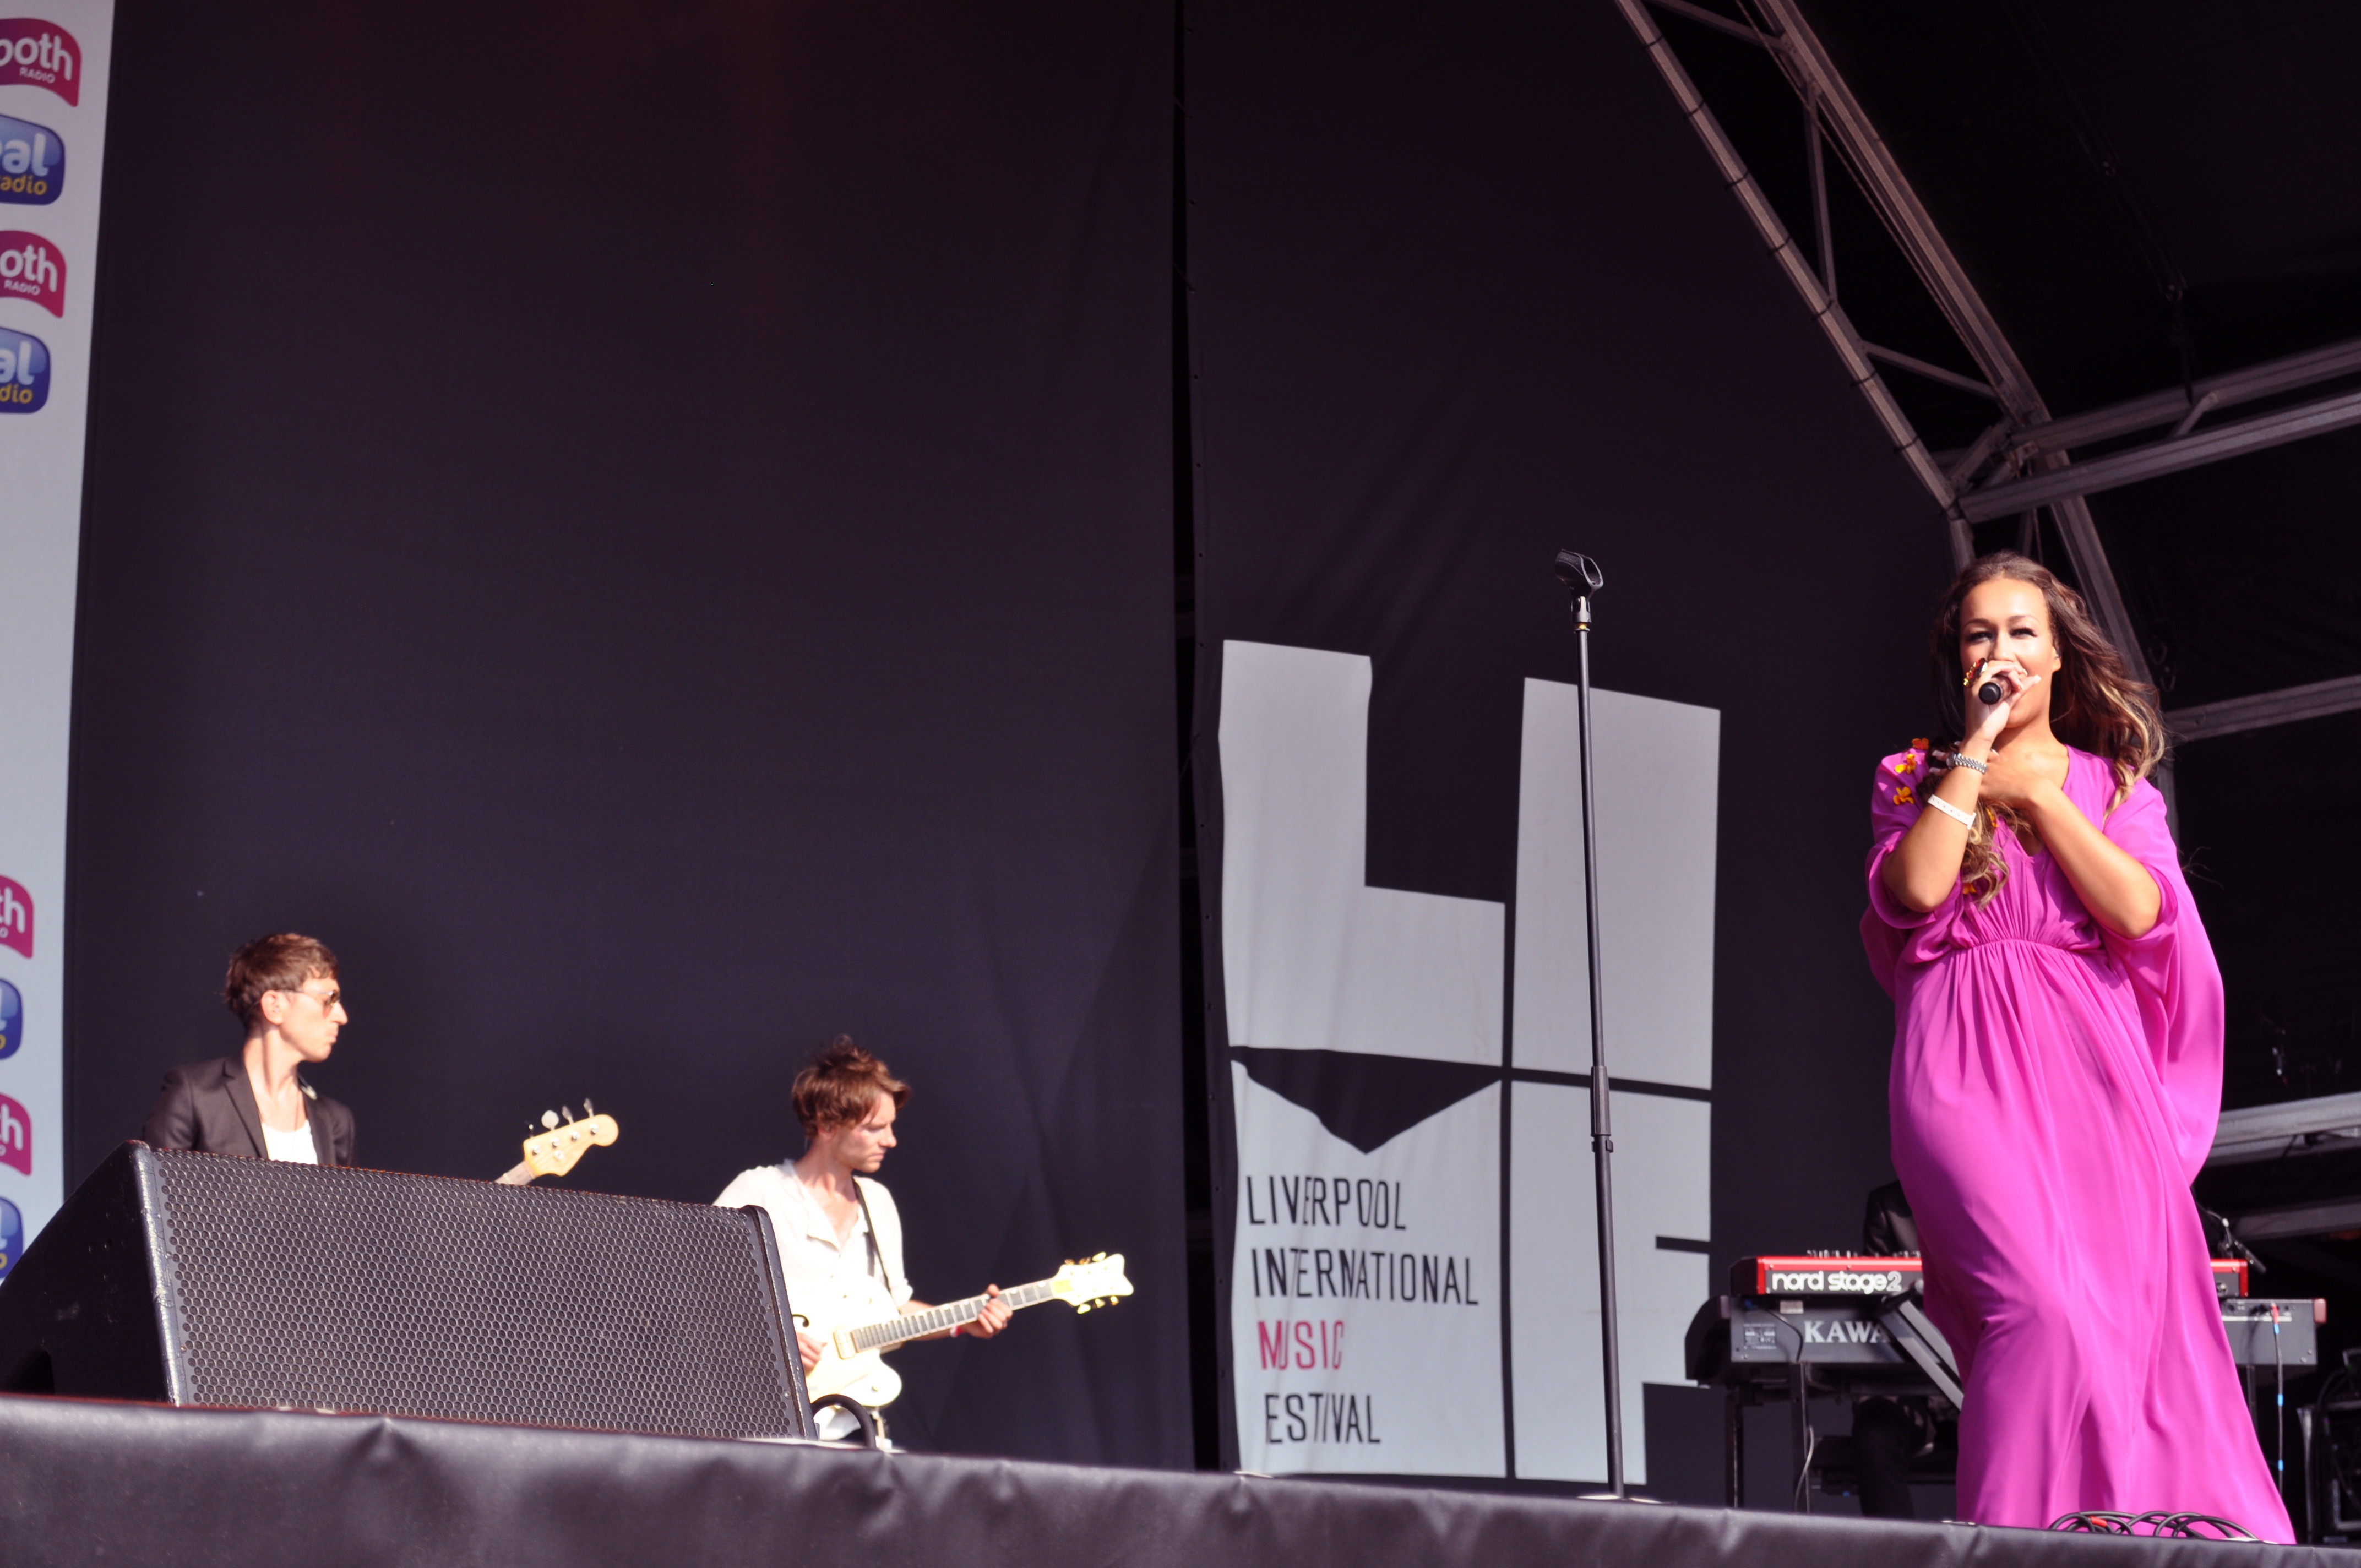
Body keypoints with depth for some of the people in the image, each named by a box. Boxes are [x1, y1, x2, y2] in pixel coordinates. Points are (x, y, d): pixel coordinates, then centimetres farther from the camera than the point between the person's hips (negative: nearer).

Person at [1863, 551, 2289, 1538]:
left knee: (2144, 1320, -10)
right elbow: (1914, 891, -7)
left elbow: (2138, 912, -1)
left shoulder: (2113, 781, 18)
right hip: (1969, 1073, -2)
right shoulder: (1918, 780, 15)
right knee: (2044, 1314, -23)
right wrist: (1979, 748, -2)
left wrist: (2034, 790, 0)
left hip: (2096, 1066, 3)